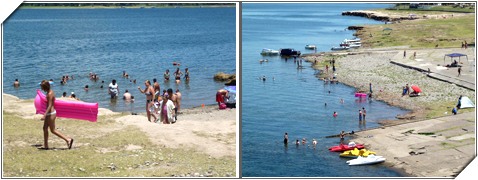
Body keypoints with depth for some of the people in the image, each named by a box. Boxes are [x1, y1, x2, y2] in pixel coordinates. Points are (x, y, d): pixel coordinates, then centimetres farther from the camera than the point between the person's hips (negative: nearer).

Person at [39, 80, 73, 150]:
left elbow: (49, 106, -25)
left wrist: (44, 115, -28)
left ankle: (68, 140, 0)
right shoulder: (50, 91, 7)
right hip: (50, 113, 10)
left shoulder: (50, 94, -21)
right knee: (45, 128, 14)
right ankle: (45, 145, 20)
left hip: (51, 113, -10)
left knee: (53, 130, -1)